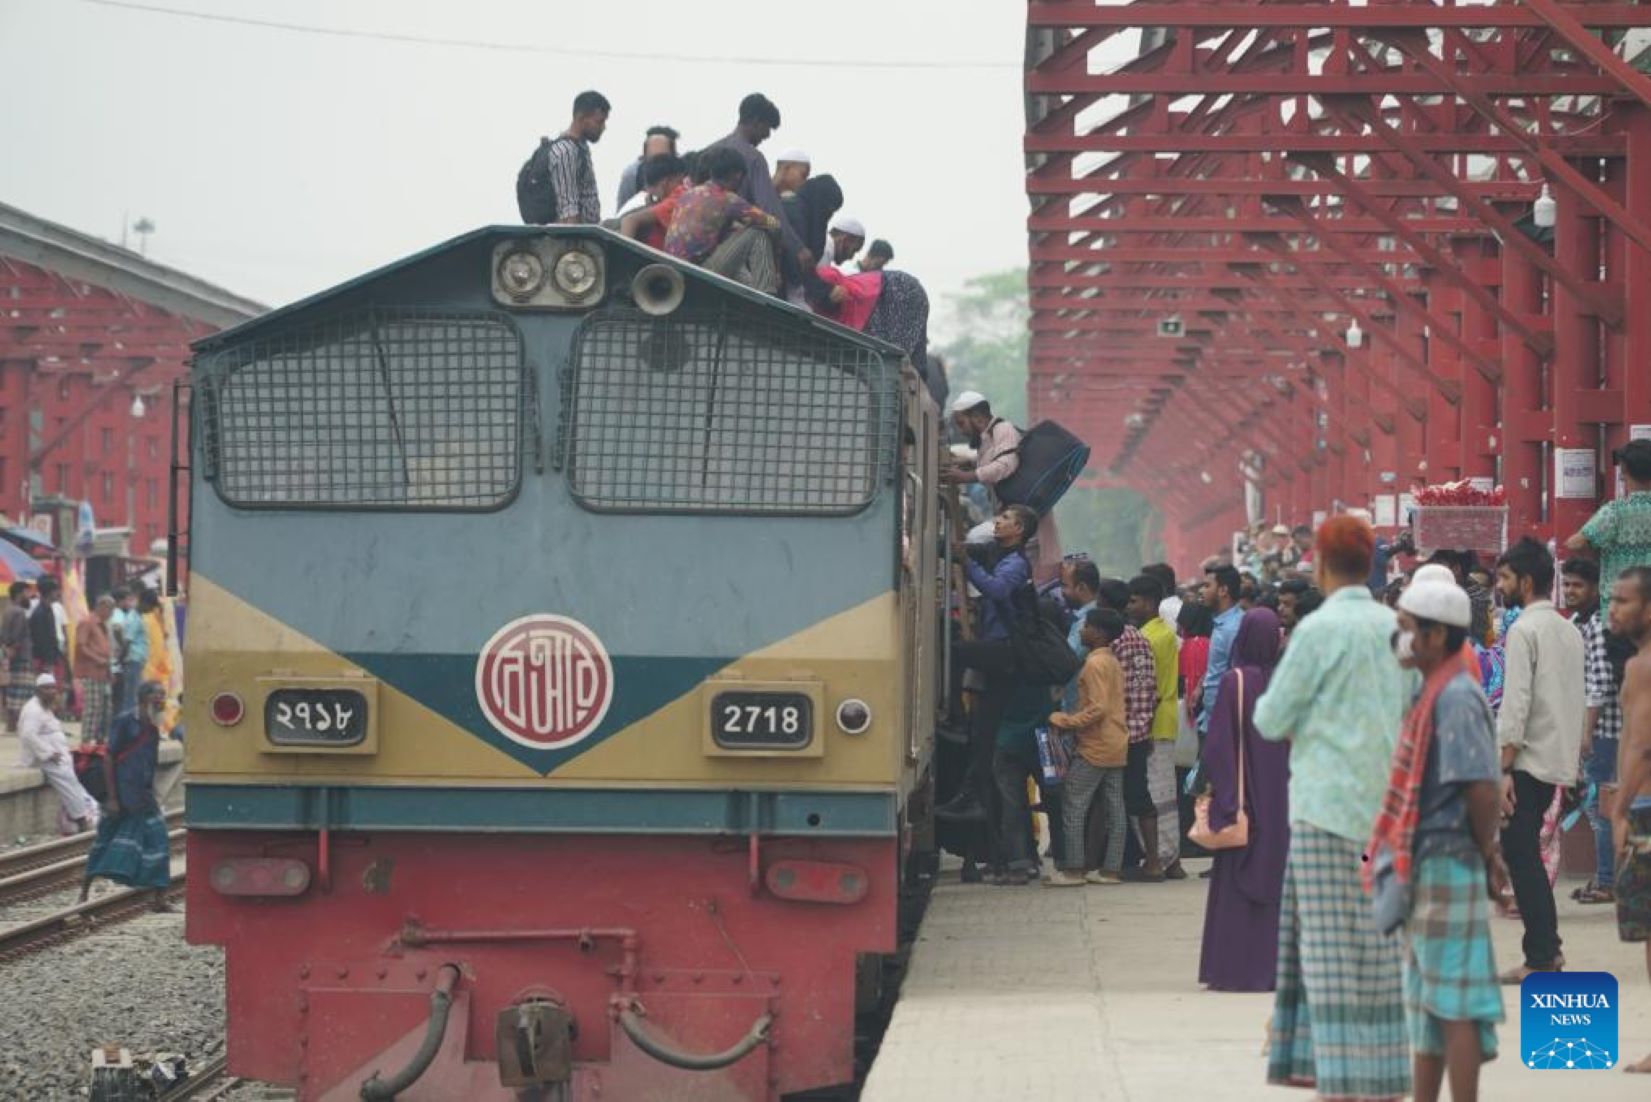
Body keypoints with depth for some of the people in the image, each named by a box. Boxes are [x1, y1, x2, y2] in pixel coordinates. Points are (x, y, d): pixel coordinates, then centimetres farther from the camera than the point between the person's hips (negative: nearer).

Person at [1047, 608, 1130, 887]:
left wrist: (1066, 721, -15)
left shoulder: (1095, 664, -15)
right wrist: (1073, 718, 16)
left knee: (1073, 805, -5)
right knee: (1113, 807, 7)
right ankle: (1111, 869, 9)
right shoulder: (1112, 662, 14)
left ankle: (1072, 869, -6)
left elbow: (1098, 708, -22)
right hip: (1116, 746, 10)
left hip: (1095, 747, -10)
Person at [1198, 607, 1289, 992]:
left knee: (1237, 884, 3)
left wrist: (1221, 797, -6)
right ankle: (1278, 966, 10)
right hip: (1285, 798, 3)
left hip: (1246, 797, -3)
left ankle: (1236, 969, 2)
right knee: (1279, 881, 9)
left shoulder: (1235, 682, -10)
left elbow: (1219, 745, -11)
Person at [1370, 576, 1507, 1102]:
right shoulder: (1433, 693, 13)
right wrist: (1486, 851, 13)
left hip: (1449, 865, -10)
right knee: (1425, 997, 16)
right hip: (1425, 866, 10)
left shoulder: (1456, 698, -18)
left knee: (1452, 1003, -5)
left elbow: (1481, 787, -23)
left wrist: (1484, 853, -10)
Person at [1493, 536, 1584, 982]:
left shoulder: (1524, 630, -12)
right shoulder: (1569, 630, 14)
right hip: (1560, 758, 9)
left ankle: (1540, 959, -6)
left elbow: (1515, 702, -18)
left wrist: (1504, 769, -18)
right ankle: (1546, 949, 16)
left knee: (1521, 857, -5)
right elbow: (1578, 698, 16)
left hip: (1529, 759, -9)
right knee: (1528, 855, 16)